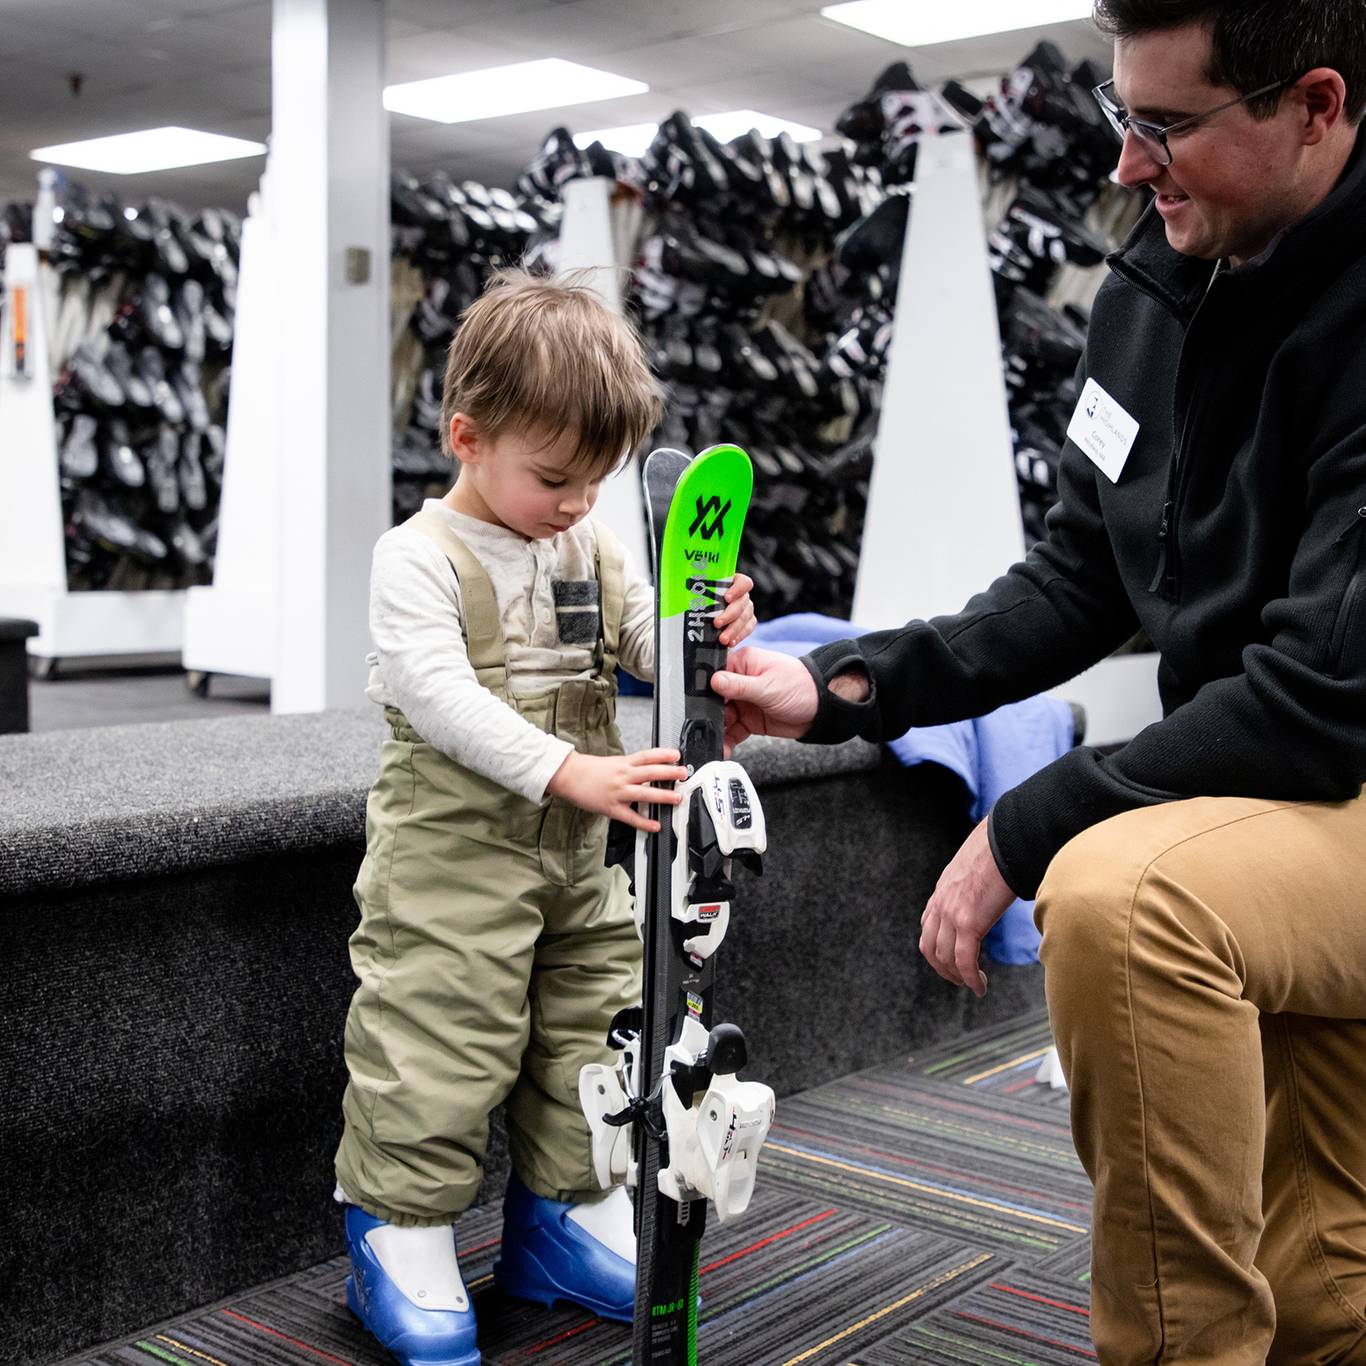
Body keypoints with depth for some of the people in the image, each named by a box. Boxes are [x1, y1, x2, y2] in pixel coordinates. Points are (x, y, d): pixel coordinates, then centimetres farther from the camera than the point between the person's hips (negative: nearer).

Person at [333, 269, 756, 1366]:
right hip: (450, 855, -6)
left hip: (578, 858, 7)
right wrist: (568, 771, -32)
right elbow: (438, 694, -23)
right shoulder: (419, 556, -11)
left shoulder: (593, 551, 9)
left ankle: (562, 1212, 29)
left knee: (592, 1030, 12)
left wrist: (709, 629, -21)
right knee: (438, 1041, -5)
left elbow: (649, 645, 4)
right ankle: (403, 1237, 11)